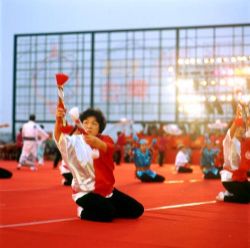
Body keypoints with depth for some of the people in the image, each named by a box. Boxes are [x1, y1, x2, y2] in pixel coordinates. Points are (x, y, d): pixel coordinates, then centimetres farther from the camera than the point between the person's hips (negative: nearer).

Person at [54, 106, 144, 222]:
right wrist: (59, 121, -56)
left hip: (106, 189, 5)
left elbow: (106, 147, -30)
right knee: (107, 214, -29)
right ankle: (84, 212, 1)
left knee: (136, 209, 5)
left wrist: (96, 142, -55)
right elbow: (59, 137, -33)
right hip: (85, 192, -5)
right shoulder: (76, 142, -11)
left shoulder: (105, 140, -3)